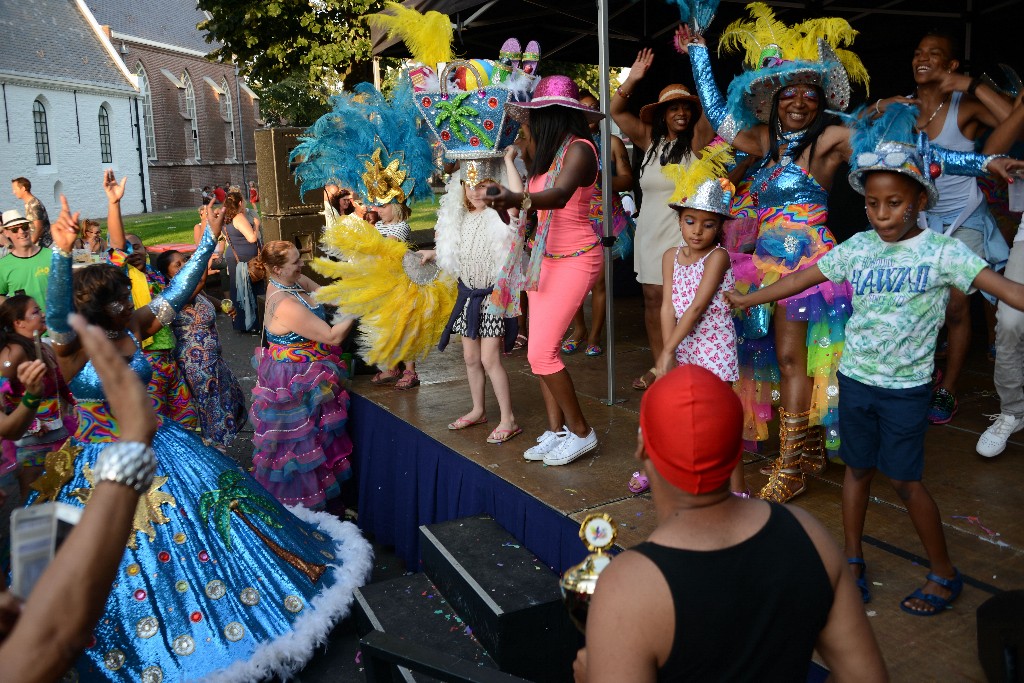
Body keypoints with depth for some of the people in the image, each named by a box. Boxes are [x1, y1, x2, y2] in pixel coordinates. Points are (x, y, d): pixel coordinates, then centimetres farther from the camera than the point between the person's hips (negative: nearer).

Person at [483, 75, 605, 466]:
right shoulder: (551, 149, 9)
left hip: (575, 259, -9)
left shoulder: (580, 148, -17)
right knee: (540, 350, 6)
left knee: (542, 352, -12)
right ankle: (556, 430, 17)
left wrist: (520, 200, -53)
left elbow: (561, 194, -37)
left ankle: (581, 433, 4)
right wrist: (529, 128, 33)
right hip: (546, 256, 9)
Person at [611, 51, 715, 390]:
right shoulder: (650, 139, 10)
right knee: (652, 298, 7)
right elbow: (616, 111, 9)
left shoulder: (696, 142, -2)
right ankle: (659, 366, 18)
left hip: (684, 233, -5)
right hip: (650, 232, 5)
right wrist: (632, 79, -6)